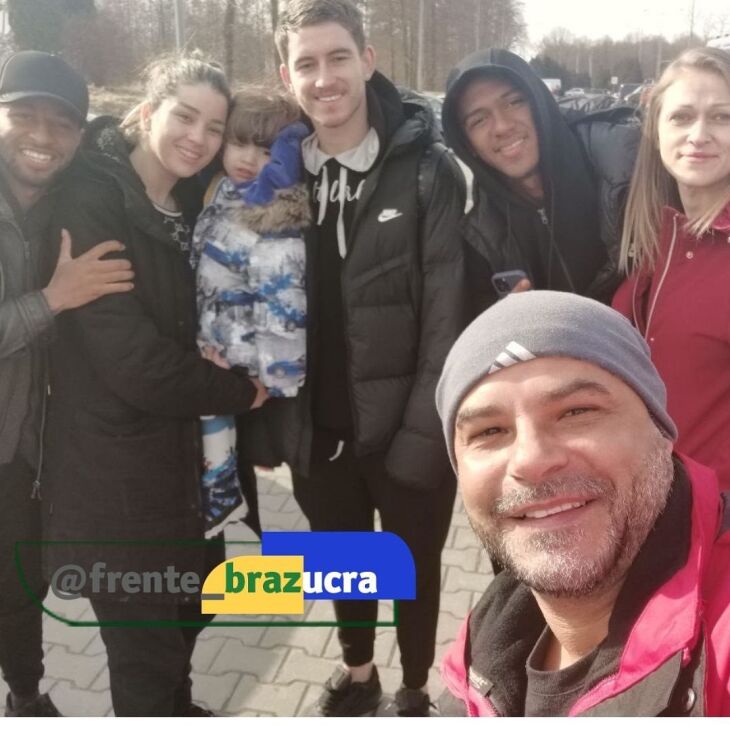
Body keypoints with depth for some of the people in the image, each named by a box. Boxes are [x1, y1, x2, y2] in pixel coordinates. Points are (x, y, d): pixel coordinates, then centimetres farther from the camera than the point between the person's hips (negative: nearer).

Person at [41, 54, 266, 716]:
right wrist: (239, 392, -12)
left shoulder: (193, 204, 7)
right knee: (145, 639, 7)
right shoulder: (92, 200, -18)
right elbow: (129, 357, -24)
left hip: (187, 448, 8)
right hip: (114, 464, -8)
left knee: (189, 605, 24)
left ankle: (177, 707, 50)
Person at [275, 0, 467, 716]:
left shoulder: (427, 171, -12)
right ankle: (357, 670, 50)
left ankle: (415, 688, 43)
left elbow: (447, 314, -14)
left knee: (415, 564, 17)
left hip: (403, 427, -3)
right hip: (321, 429, 4)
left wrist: (423, 431, -17)